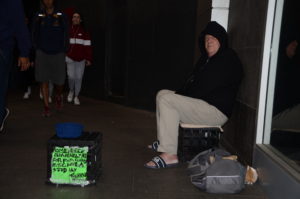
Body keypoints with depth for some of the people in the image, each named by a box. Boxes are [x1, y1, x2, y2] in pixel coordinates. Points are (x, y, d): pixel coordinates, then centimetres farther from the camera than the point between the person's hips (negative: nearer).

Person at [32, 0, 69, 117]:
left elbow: (65, 36, 4)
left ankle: (58, 96, 33)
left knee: (59, 81, 0)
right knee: (44, 81, -3)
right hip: (42, 53, 1)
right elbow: (34, 35, 10)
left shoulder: (61, 16, 1)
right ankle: (46, 107, 4)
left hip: (58, 54, -1)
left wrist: (63, 51, 1)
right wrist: (37, 50, 4)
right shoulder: (38, 17, 4)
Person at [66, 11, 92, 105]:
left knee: (79, 78, 1)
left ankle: (76, 96, 15)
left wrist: (88, 59, -4)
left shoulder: (84, 32, 5)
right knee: (71, 76, -10)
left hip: (81, 59, 0)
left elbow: (88, 47, 2)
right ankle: (71, 91, 19)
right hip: (70, 58, 0)